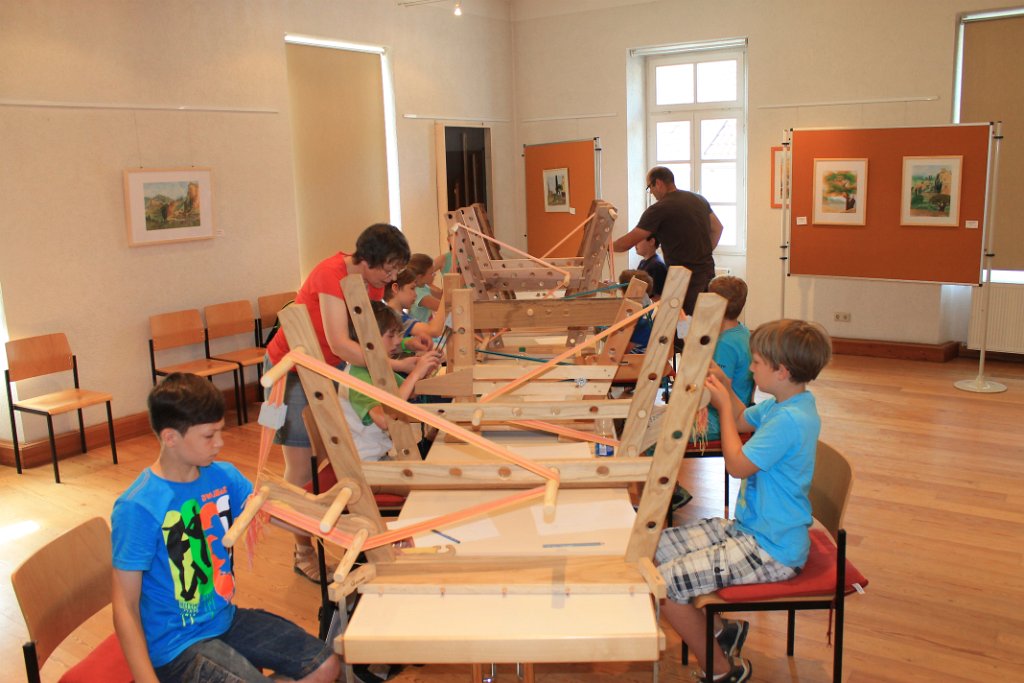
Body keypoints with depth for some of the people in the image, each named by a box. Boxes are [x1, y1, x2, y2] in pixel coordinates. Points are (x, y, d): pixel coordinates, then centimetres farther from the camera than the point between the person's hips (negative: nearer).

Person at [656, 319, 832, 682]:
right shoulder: (781, 405, 3)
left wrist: (724, 406, -12)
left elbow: (737, 464, -21)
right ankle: (721, 628, 20)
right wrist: (722, 384, 5)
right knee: (659, 546, 8)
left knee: (666, 582, -16)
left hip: (770, 551, -10)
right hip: (751, 527, 10)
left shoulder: (789, 420, -27)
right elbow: (742, 420, 21)